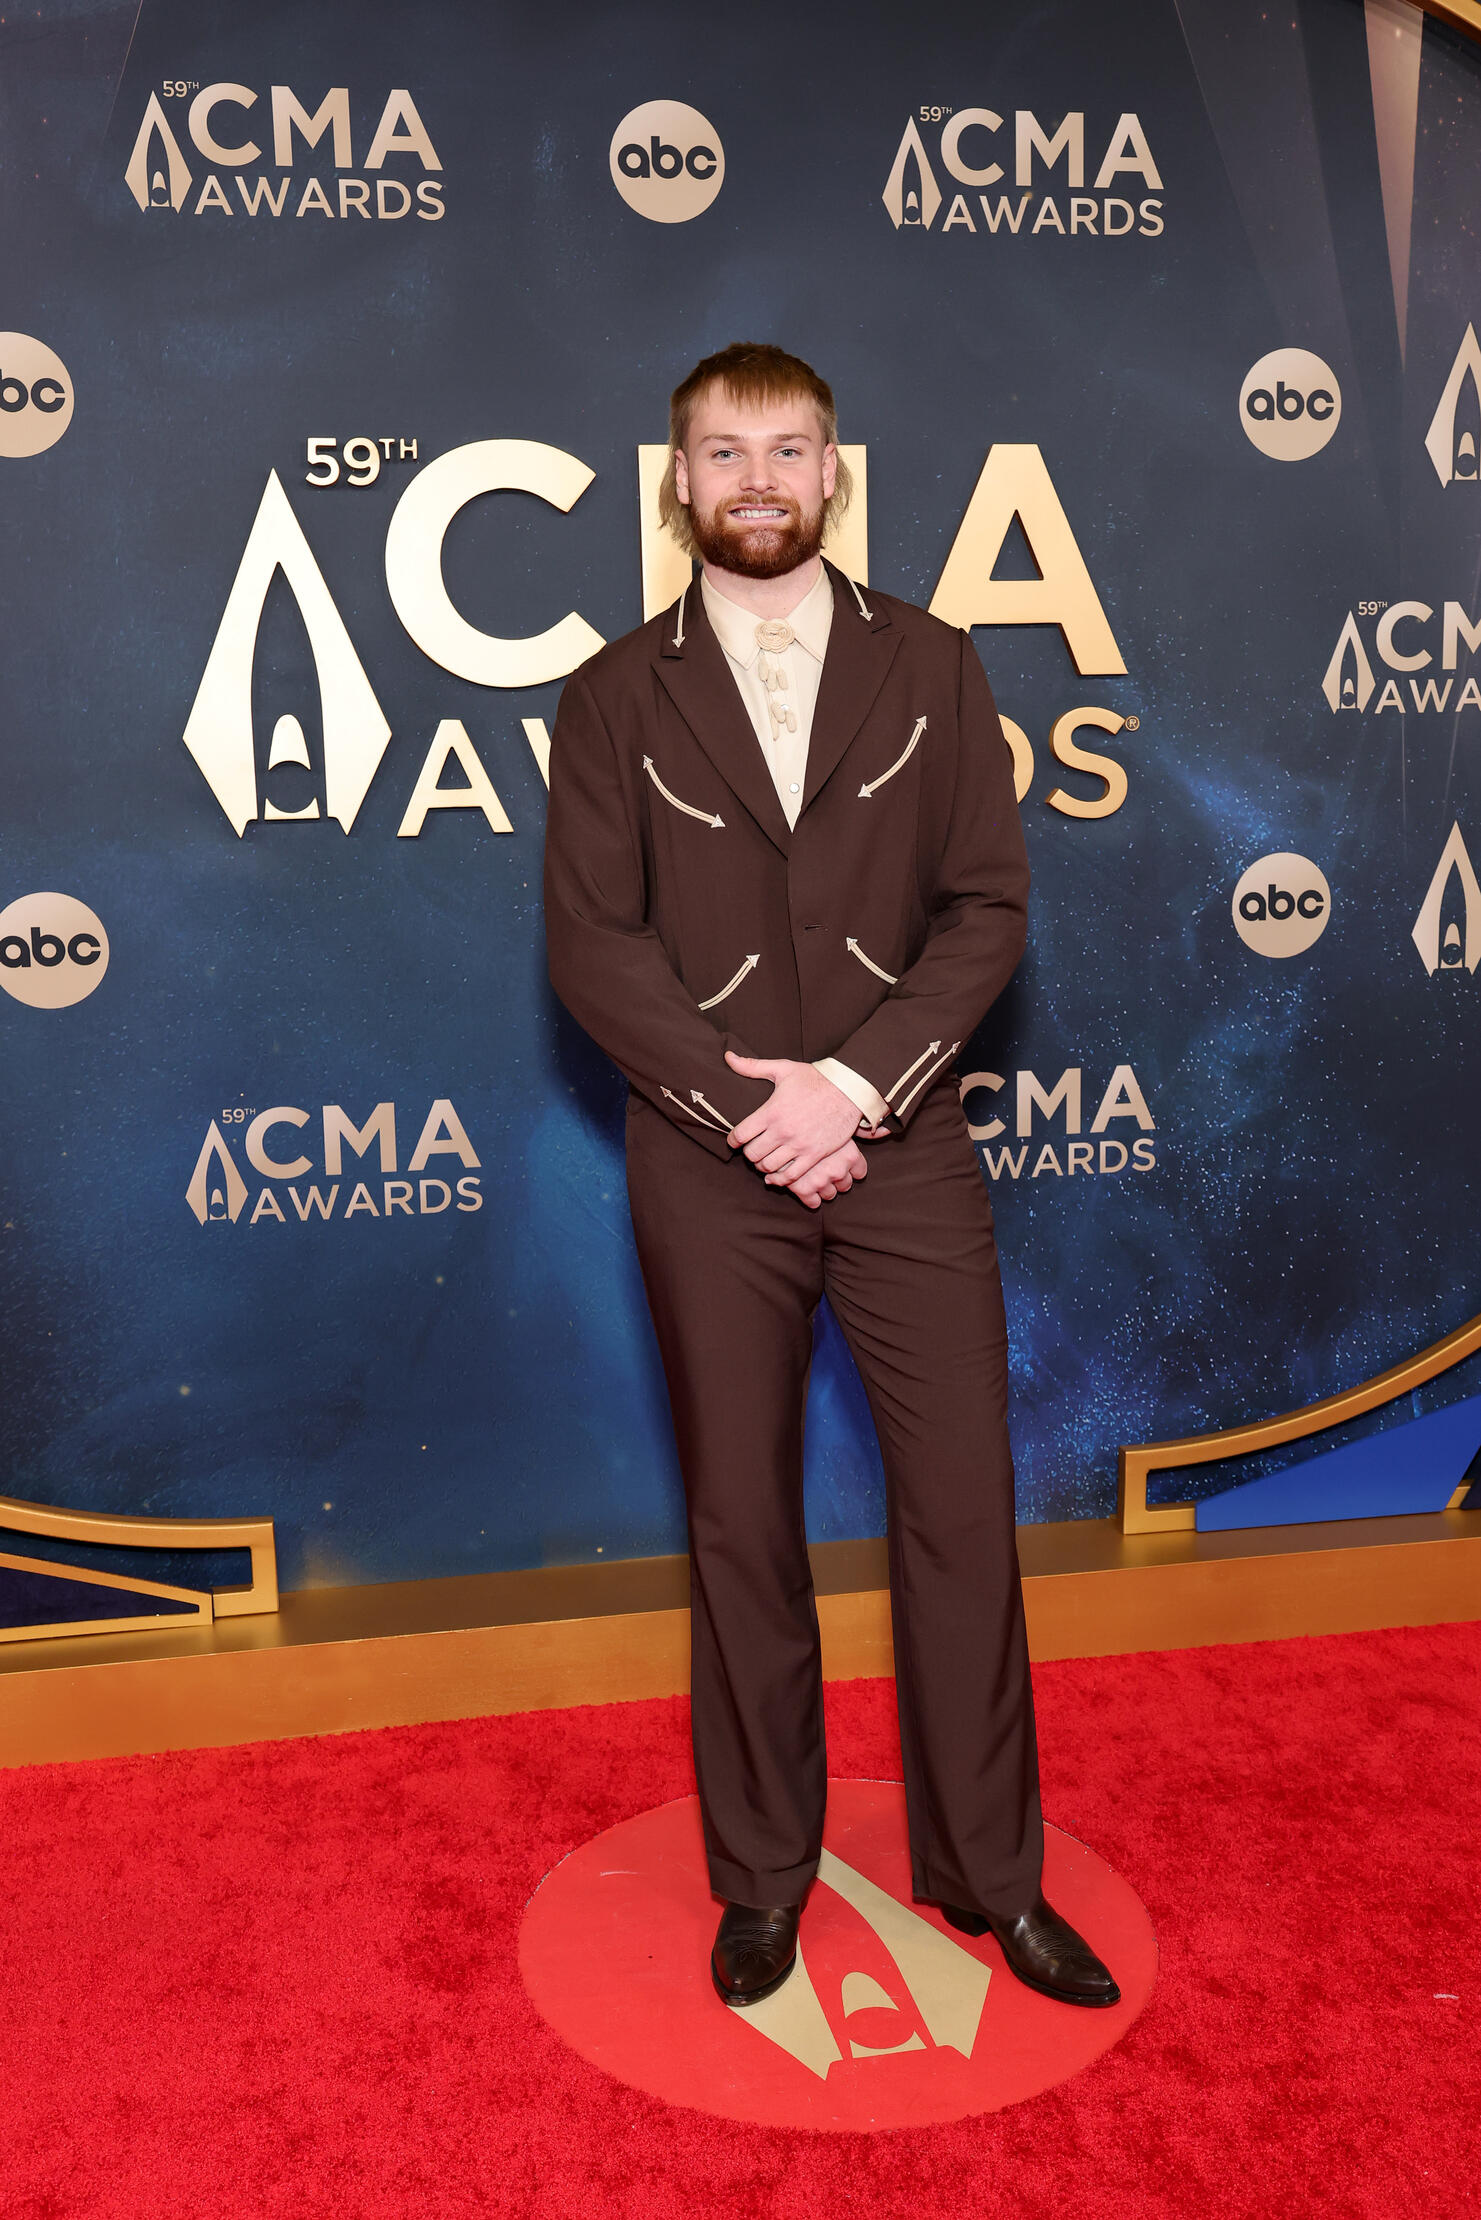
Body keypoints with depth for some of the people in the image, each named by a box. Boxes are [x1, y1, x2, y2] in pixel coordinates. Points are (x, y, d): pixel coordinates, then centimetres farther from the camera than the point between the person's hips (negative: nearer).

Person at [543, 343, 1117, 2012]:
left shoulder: (930, 667, 7)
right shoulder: (617, 698, 5)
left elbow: (987, 906, -1)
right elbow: (591, 945, -3)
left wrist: (853, 1081, -13)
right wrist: (746, 1101, -13)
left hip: (903, 1147, 1)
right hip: (708, 1168, 0)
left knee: (963, 1505, 4)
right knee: (741, 1519, 9)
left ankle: (989, 1872, 24)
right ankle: (762, 1872, 28)